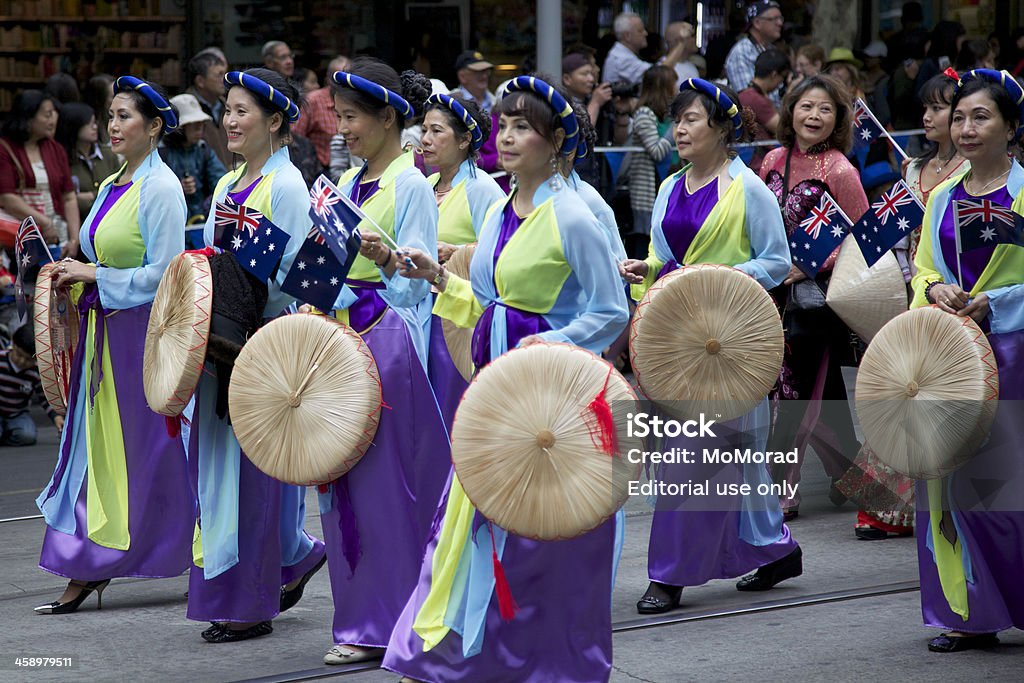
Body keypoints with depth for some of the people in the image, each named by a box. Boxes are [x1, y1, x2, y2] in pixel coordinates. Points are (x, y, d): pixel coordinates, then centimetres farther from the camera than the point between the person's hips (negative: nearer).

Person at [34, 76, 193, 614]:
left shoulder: (160, 188, -13)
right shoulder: (111, 187, 14)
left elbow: (162, 275, -18)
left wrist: (94, 276, -15)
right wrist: (74, 279, 4)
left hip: (147, 329, -9)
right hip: (105, 330, 9)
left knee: (153, 449, -2)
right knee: (96, 446, 8)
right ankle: (86, 573, 12)